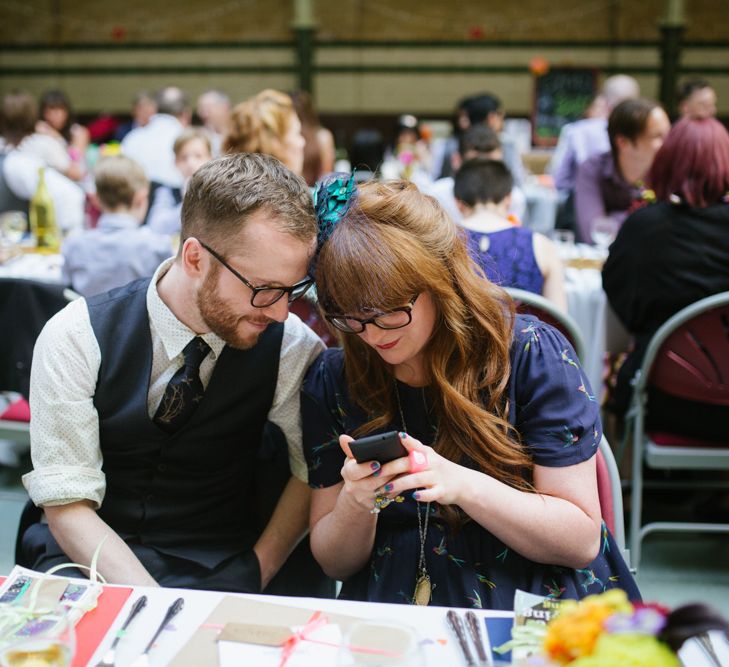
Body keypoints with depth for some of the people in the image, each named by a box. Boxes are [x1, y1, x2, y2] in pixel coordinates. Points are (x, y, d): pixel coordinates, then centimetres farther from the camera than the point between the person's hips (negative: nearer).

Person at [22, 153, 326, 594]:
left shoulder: (292, 347, -8)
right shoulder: (76, 338, -11)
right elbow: (68, 507, -12)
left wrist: (253, 580, -12)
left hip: (220, 571, 0)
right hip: (91, 559, 1)